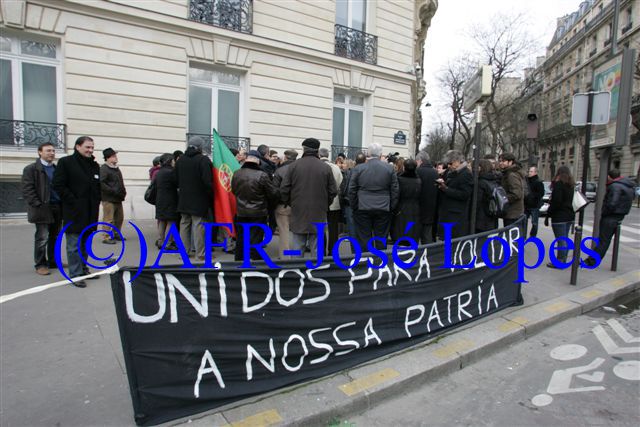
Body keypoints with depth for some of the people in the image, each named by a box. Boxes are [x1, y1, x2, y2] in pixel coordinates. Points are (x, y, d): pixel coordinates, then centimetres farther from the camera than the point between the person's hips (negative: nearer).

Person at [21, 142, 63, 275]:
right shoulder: (31, 169, -2)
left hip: (58, 208, 6)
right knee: (42, 238, -2)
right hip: (43, 209, -5)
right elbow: (27, 190, -9)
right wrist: (38, 205, -16)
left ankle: (53, 261, 22)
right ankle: (40, 264, 8)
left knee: (55, 237, 11)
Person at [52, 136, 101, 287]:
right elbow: (59, 185, -10)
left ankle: (83, 269, 25)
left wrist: (97, 201, 9)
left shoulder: (94, 165, 15)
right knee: (74, 245, -3)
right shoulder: (66, 162, -5)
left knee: (85, 243, 14)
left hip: (91, 212, 6)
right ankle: (75, 275, 2)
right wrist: (74, 201, -13)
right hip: (74, 212, -6)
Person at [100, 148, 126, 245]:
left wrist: (123, 191, 7)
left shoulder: (116, 168, 16)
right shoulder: (104, 168, -10)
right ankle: (106, 237, 3)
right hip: (108, 199, -8)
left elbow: (120, 182, 23)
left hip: (118, 199, 8)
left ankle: (116, 234, 28)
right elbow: (101, 184, -19)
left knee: (119, 218, 14)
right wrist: (113, 191, -20)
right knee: (108, 219, -5)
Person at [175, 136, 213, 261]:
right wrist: (211, 196, -7)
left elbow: (176, 180, 14)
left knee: (184, 224, 12)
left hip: (183, 200, 6)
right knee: (198, 226, -3)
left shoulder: (180, 160, 8)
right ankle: (200, 253, 1)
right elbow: (207, 181, -17)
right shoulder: (203, 160, -13)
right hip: (199, 200, -6)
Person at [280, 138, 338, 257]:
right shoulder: (326, 168, -4)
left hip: (298, 213, 0)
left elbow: (284, 190, -3)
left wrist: (290, 203, 13)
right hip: (319, 215, 0)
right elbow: (333, 191, -1)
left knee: (297, 251, 7)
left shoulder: (294, 166, -4)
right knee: (317, 251, 7)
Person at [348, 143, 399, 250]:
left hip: (362, 209, -1)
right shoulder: (389, 168, 1)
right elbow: (395, 190, 2)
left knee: (363, 239, 5)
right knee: (381, 239, 8)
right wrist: (391, 207, 10)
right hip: (383, 209, 1)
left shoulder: (358, 168, -2)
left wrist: (354, 206, 8)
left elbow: (352, 190, -1)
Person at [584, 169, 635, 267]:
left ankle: (592, 262, -1)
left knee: (602, 240, -5)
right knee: (606, 240, 11)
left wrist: (602, 213, -12)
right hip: (619, 217, 9)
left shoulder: (615, 186, -17)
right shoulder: (629, 186, 14)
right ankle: (592, 260, 17)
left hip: (610, 217, -9)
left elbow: (611, 204, -25)